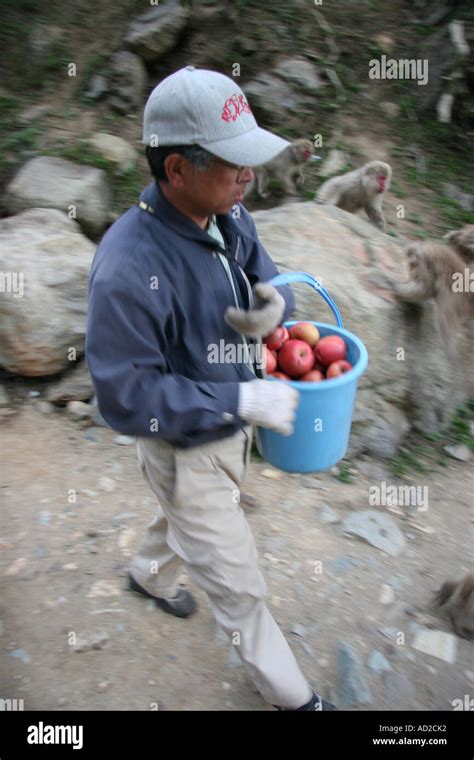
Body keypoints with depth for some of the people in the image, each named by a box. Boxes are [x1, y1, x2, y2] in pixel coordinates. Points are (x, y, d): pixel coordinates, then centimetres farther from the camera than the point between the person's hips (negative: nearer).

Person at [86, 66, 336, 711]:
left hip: (233, 423, 8)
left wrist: (273, 306, -21)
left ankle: (149, 574, 68)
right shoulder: (128, 269, -33)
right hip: (185, 447, -7)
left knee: (191, 516, 35)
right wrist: (244, 401, -30)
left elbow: (266, 279, 5)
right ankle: (288, 692, 39)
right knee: (238, 587, 12)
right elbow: (126, 398, -29)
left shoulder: (229, 215, -10)